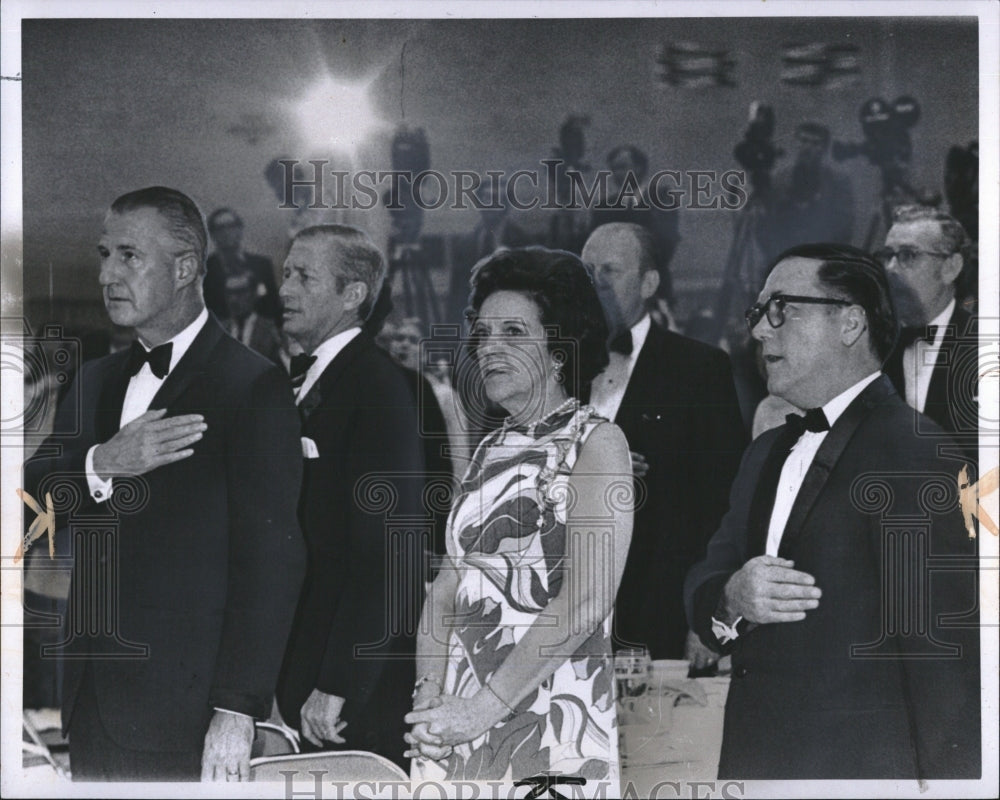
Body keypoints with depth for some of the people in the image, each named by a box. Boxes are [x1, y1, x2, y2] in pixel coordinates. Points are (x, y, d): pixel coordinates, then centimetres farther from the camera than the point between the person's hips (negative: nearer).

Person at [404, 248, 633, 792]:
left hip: (551, 731, -6)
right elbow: (449, 588, 9)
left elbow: (586, 603, -16)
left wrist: (483, 708, -18)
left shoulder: (597, 443, -6)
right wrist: (430, 698, -6)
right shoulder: (490, 451, 14)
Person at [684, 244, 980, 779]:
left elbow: (941, 650, -19)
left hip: (859, 764, -8)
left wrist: (947, 775, -22)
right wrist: (730, 600, -13)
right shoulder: (765, 453, 16)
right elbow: (702, 583, 9)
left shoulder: (915, 450, -13)